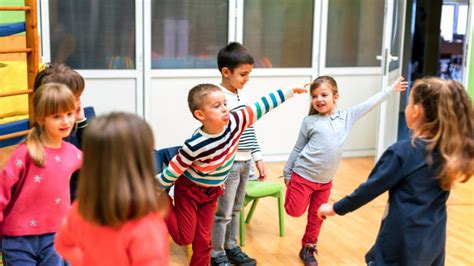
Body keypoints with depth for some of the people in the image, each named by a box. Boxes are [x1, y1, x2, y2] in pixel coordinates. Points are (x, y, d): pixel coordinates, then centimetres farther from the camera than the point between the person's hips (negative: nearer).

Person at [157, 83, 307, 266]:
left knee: (203, 241, 11)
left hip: (212, 192, 5)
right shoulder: (195, 146, -34)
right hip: (188, 191, -5)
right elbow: (172, 172, -23)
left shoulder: (235, 122, -21)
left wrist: (291, 91, -11)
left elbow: (262, 106, -14)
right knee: (185, 238, 4)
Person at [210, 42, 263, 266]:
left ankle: (231, 247, 33)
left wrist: (258, 158, 16)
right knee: (222, 213, 4)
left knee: (235, 209, 19)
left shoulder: (243, 96, 8)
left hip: (245, 162, 8)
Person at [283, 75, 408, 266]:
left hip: (325, 181, 3)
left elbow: (369, 104, 9)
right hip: (303, 177, -3)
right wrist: (287, 173, 6)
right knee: (295, 211, -3)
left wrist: (391, 89, 14)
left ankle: (308, 249, 30)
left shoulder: (346, 117, 2)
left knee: (316, 217, 12)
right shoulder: (309, 122, -6)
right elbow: (298, 148, 2)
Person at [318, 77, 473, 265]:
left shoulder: (402, 152, -18)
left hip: (402, 245, -5)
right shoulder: (452, 151, -3)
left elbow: (370, 189, -10)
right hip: (434, 244, 6)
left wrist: (336, 208, 2)